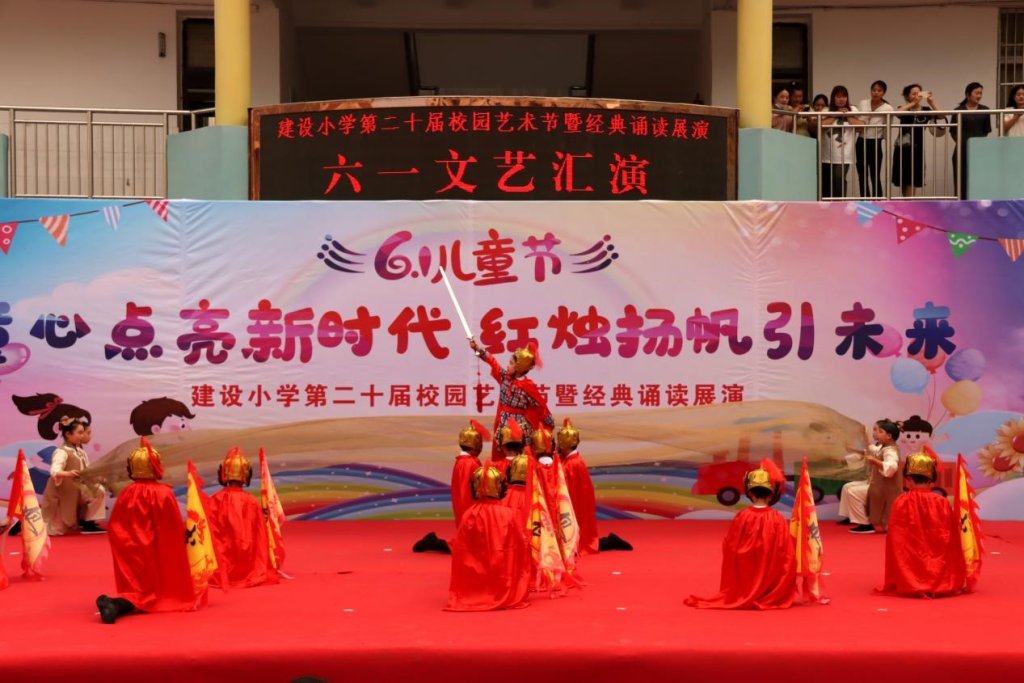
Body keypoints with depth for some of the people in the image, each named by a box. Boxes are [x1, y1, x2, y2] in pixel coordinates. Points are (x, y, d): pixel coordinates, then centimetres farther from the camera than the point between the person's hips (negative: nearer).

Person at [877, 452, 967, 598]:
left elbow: (895, 542, -3)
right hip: (942, 581, 2)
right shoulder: (943, 504, -3)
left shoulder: (901, 503, -8)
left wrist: (892, 582, 6)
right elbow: (952, 542, 3)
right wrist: (954, 581, 15)